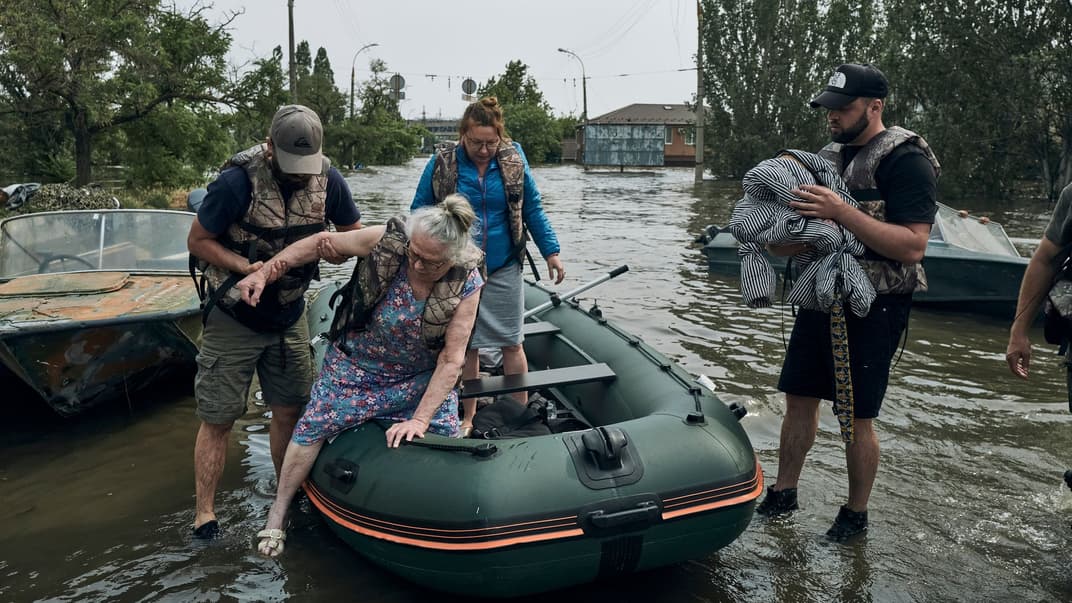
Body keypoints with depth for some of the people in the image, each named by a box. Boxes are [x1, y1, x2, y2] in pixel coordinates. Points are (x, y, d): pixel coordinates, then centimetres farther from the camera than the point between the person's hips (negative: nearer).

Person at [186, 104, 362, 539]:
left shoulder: (327, 179, -9)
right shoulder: (238, 181, -22)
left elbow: (355, 234, 4)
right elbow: (197, 241, -12)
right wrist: (247, 268, -26)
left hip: (289, 316, 4)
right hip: (233, 317, -4)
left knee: (289, 411, 11)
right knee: (218, 419, 2)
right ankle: (205, 515, 16)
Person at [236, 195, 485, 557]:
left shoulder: (467, 284, -25)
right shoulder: (386, 240, -27)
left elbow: (452, 359, -22)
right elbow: (323, 244, -12)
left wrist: (420, 420, -25)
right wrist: (264, 273, -16)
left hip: (420, 377, 1)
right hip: (356, 367, 0)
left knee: (446, 440, -5)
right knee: (313, 427, -3)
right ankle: (278, 513, 18)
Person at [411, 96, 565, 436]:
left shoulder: (513, 160, -2)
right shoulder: (442, 163, -6)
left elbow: (532, 209, 7)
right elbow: (419, 211, 2)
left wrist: (551, 252, 5)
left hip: (503, 269, 1)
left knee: (511, 343, 6)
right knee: (466, 345, 9)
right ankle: (468, 415, 25)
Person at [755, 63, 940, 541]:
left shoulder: (905, 159, -13)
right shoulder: (830, 154, 12)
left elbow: (912, 247, -23)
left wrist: (840, 212, -29)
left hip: (872, 307, -7)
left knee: (855, 417, 1)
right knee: (799, 398, 13)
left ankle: (855, 515, 21)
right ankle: (783, 494, 28)